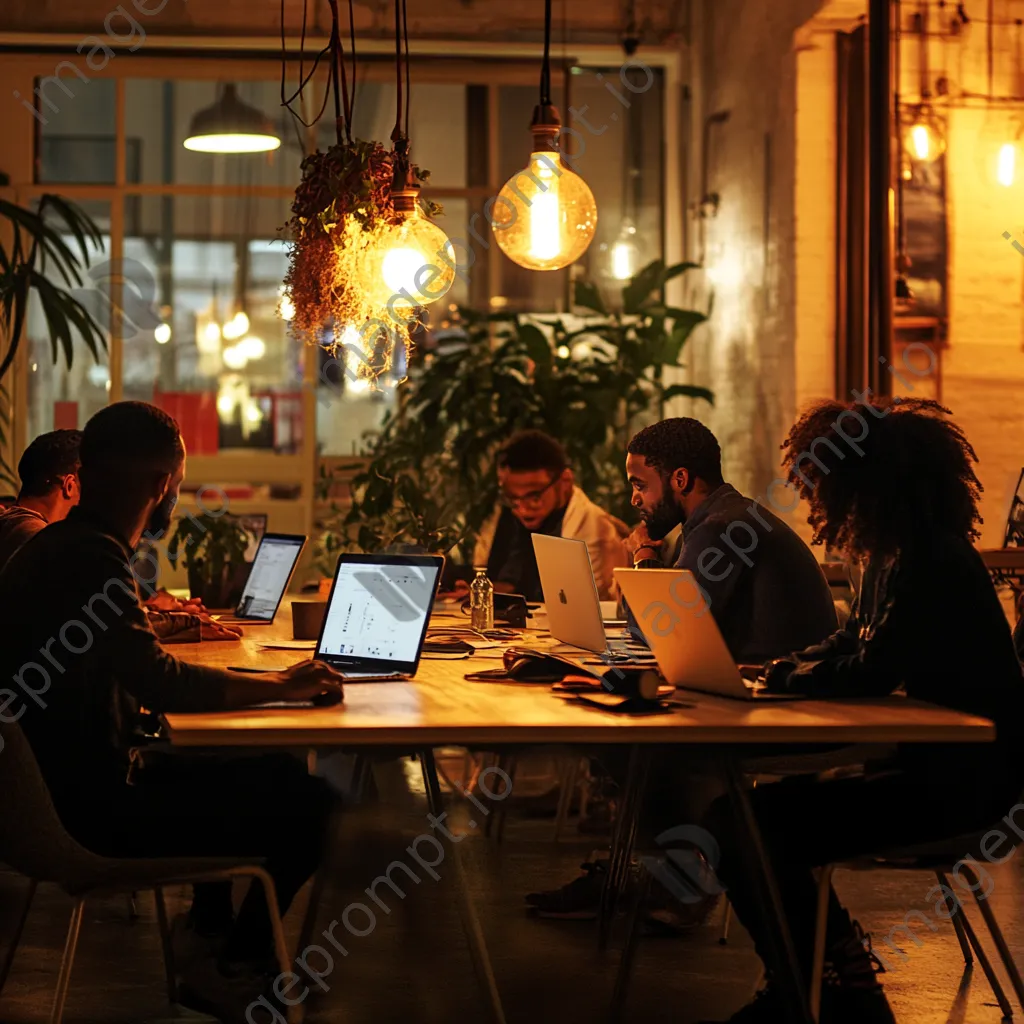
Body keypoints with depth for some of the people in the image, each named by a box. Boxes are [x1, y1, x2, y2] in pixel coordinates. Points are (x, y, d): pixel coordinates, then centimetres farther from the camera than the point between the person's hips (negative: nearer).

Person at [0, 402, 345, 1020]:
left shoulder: (60, 546, 10)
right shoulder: (90, 557, -23)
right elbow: (159, 683, -31)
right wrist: (281, 685, -22)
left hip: (72, 782, 11)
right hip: (93, 807, -11)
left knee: (272, 772, 25)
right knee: (309, 805, -8)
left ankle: (212, 925, 35)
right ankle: (233, 974, 4)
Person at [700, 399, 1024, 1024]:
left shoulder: (935, 564, -20)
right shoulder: (895, 555, 10)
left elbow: (871, 675, -24)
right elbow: (851, 645, 20)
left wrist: (788, 677, -8)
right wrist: (789, 664, 2)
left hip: (958, 780, -10)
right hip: (925, 761, 10)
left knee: (744, 826, -19)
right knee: (742, 812, 14)